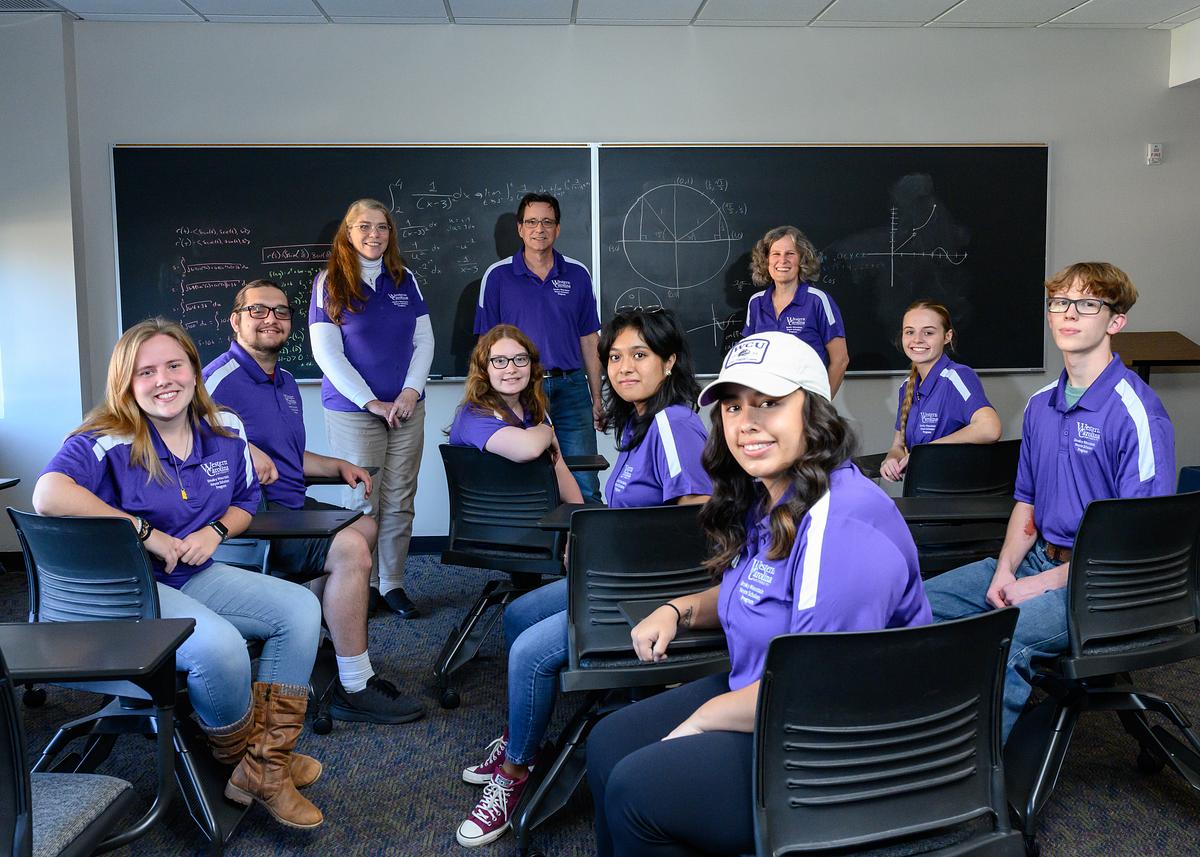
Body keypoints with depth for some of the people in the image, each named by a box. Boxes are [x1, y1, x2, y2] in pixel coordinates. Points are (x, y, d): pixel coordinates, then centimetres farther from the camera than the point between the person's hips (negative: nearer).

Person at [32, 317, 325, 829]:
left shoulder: (224, 432, 4)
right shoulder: (109, 441, -15)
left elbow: (245, 502, 18)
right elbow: (49, 495, -33)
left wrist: (216, 529, -5)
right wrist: (145, 532, -27)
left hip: (195, 576, 8)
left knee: (300, 608, -6)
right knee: (219, 644, -33)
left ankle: (265, 766, -6)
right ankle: (238, 758, -1)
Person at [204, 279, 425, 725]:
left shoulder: (285, 383, 19)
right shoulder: (221, 377, -11)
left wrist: (338, 466, 14)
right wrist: (244, 449, -28)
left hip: (289, 506, 11)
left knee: (364, 526, 18)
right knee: (350, 548, -23)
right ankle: (354, 689, -16)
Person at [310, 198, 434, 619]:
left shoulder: (405, 280, 10)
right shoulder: (330, 282, -2)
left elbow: (424, 340, 9)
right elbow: (326, 351, -7)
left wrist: (411, 392, -5)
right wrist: (371, 402, -11)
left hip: (406, 409, 4)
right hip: (352, 410, -3)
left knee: (399, 501, 5)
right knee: (363, 501, -1)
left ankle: (393, 584, 14)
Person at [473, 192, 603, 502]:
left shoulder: (577, 274, 9)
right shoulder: (497, 276, 3)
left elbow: (589, 340, 12)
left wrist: (596, 398, 8)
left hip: (570, 387, 1)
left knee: (586, 488, -1)